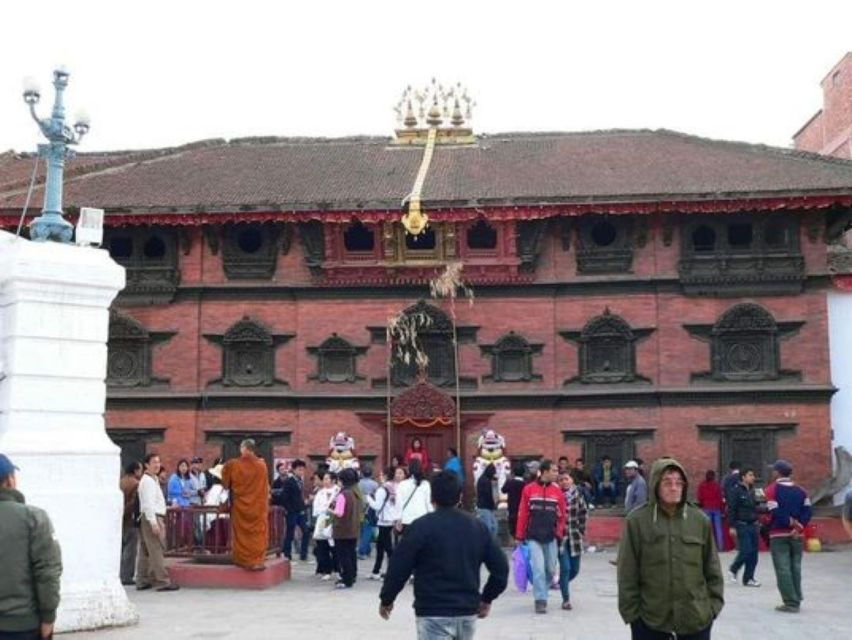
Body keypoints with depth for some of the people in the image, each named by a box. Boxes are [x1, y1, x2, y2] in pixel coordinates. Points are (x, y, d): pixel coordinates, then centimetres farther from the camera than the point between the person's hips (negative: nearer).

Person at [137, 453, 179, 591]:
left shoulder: (153, 479, 19)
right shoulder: (148, 481, -13)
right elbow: (148, 503, -20)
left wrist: (160, 521, 21)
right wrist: (154, 523, -24)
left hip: (154, 517, 10)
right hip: (151, 518, -10)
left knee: (145, 551, 12)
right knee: (156, 551, -10)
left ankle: (142, 582, 16)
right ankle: (162, 582, -10)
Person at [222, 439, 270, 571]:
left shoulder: (233, 465, -11)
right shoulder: (262, 465, -7)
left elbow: (225, 484, 3)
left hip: (240, 506, 0)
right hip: (258, 506, 0)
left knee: (241, 533, 12)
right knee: (258, 533, 6)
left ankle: (242, 560, 16)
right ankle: (257, 561, 2)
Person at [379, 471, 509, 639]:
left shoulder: (422, 526, -10)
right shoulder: (477, 526, 6)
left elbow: (399, 567, -10)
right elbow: (500, 566, 5)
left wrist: (386, 599, 5)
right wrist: (487, 598, 17)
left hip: (434, 614, -6)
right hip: (468, 613, 6)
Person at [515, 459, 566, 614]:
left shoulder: (557, 491, 3)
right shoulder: (529, 489, -3)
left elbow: (561, 514, 6)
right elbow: (522, 514, 0)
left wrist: (560, 534, -2)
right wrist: (520, 536, 0)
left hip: (551, 538, 3)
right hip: (533, 537, -3)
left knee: (551, 569, 9)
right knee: (538, 568, -8)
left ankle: (542, 592, 31)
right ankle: (540, 600, 0)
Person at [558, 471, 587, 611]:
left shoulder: (577, 494, 1)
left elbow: (584, 513, 11)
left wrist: (581, 530, 6)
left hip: (574, 536, 4)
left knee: (575, 569, 8)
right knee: (565, 568, -9)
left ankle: (562, 584, 38)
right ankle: (566, 600, 3)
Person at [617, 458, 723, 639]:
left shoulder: (700, 520, 1)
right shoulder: (637, 520, -8)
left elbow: (712, 569, 8)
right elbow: (628, 574, -5)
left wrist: (713, 605, 3)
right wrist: (631, 612, -7)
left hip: (696, 618, 2)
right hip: (650, 620, -2)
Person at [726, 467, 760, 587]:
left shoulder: (752, 490, 12)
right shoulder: (736, 490, -9)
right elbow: (731, 509, -12)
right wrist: (732, 526, -15)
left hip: (752, 525, 7)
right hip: (742, 525, -7)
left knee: (753, 552, 5)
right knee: (746, 550, -10)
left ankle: (749, 578, 14)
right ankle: (733, 569, 15)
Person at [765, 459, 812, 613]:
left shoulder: (772, 489, -6)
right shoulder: (800, 490, 8)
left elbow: (775, 513, -15)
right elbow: (807, 511, -2)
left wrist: (791, 522, -6)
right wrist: (798, 527, -10)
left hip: (779, 535, -5)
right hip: (796, 535, 5)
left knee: (783, 569, -2)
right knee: (795, 568, 12)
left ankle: (791, 603, -5)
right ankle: (796, 601, 16)